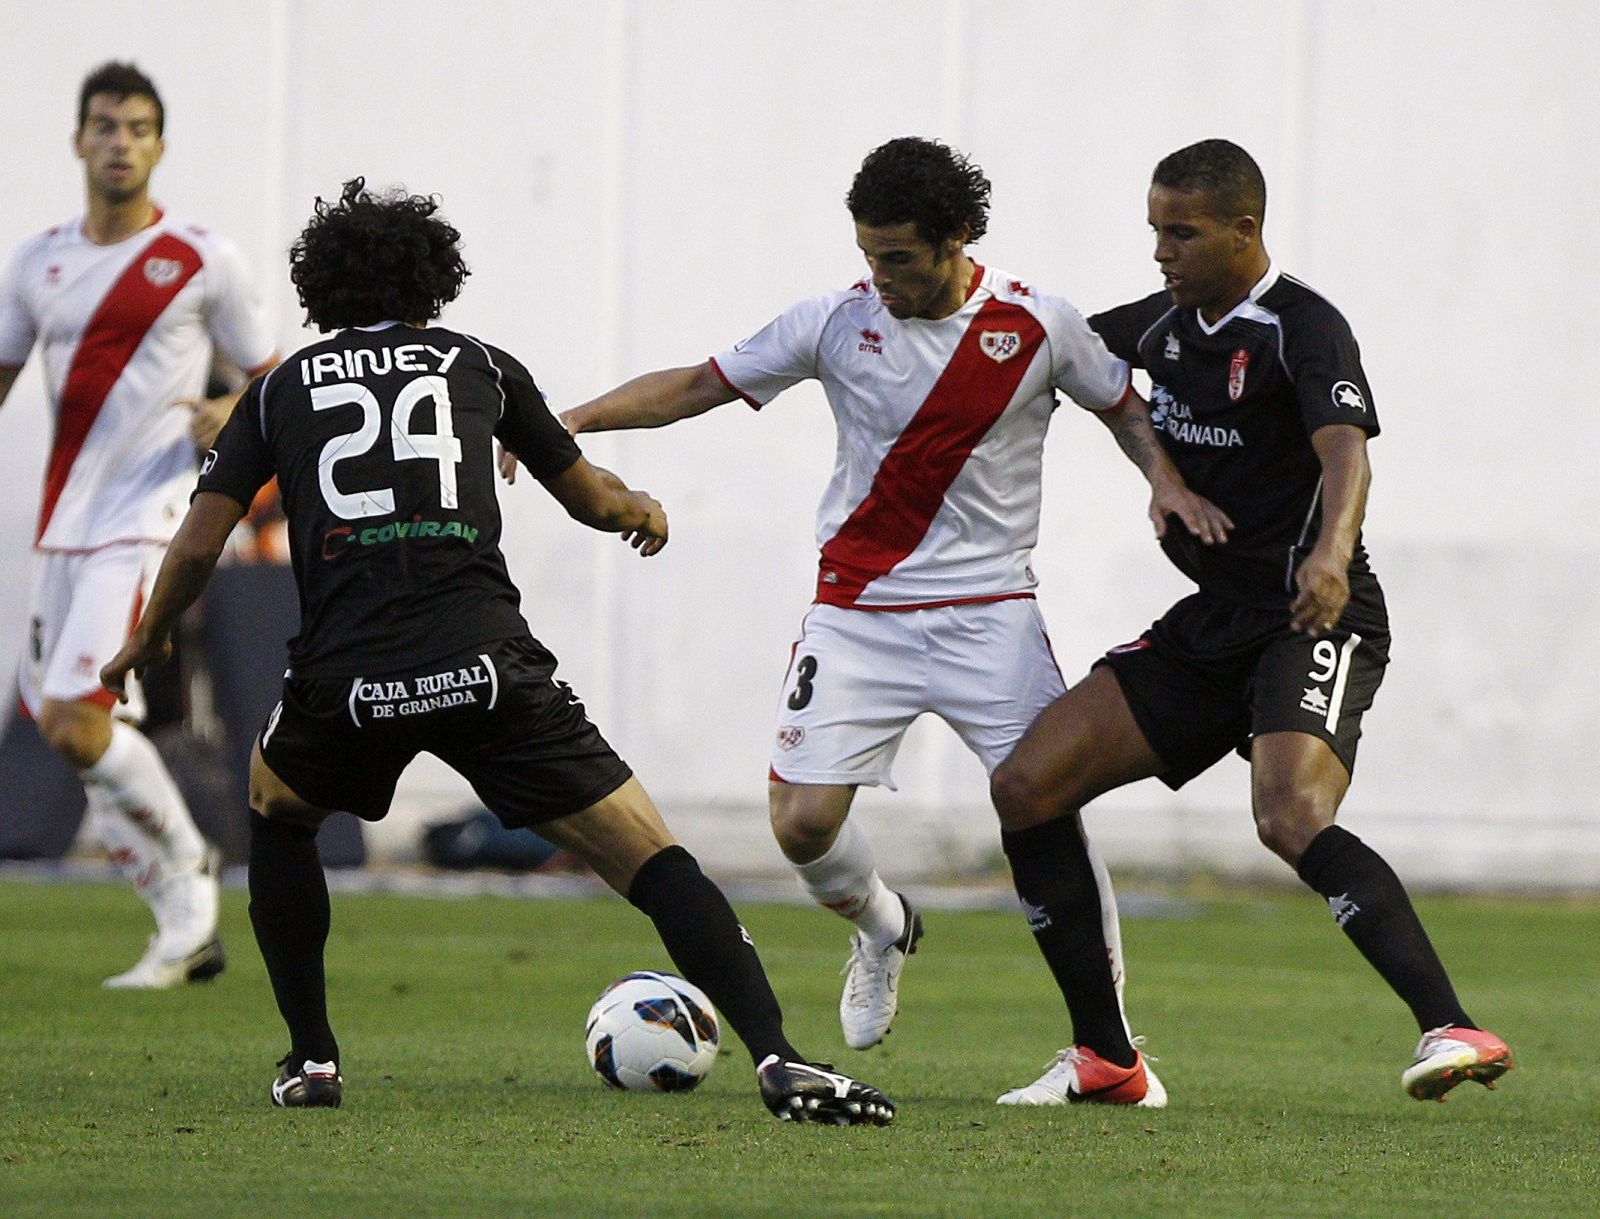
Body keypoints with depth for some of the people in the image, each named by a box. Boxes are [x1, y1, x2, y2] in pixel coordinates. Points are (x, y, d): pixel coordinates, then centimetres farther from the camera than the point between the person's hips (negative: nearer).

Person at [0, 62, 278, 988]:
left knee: (76, 720, -19)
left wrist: (233, 414, -16)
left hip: (145, 520, -6)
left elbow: (273, 380, 5)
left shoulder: (204, 262, -2)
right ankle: (189, 929, 15)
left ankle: (187, 866, 2)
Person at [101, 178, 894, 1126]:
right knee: (655, 864, 0)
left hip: (344, 677, 1)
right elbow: (588, 494, 29)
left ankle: (312, 1060, 27)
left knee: (276, 814, 33)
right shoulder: (478, 365, 19)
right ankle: (779, 1059, -18)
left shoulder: (282, 390, 19)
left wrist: (146, 643, 32)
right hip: (484, 663, -1)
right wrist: (644, 511, 52)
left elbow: (199, 547, 13)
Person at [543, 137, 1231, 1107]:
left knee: (1047, 810, -12)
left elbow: (1122, 406, 14)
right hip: (858, 615, 1)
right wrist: (567, 421, -7)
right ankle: (883, 928, 25)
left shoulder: (1036, 324, -3)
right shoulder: (839, 323, -3)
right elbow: (697, 387, 3)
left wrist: (1166, 481, -6)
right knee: (803, 820, -11)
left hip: (991, 615, -1)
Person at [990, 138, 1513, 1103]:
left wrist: (1331, 552, -50)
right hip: (1211, 625, 8)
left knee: (1291, 820, -33)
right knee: (1024, 786, -1)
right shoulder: (1167, 324, 11)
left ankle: (1453, 1030, -38)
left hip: (1316, 621, -8)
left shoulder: (1304, 330, -13)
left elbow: (1345, 450, -31)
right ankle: (1103, 1052, 7)